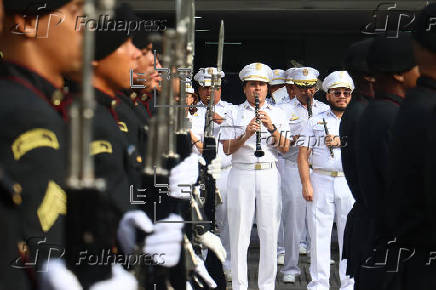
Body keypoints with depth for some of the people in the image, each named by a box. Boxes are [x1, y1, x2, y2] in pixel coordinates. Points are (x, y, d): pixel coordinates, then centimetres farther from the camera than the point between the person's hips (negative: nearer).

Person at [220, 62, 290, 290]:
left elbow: (285, 148, 4)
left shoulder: (277, 114, 13)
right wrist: (246, 135, -15)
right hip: (241, 175, -1)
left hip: (269, 175, 1)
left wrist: (272, 128, -11)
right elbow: (227, 149, 0)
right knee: (239, 231, -1)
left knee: (269, 231, 0)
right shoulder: (234, 114, 8)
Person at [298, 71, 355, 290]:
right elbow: (303, 155, 4)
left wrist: (342, 141, -12)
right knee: (319, 233, -1)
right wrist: (306, 184, -7)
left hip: (350, 183, 1)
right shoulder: (315, 122, 11)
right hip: (321, 181, 0)